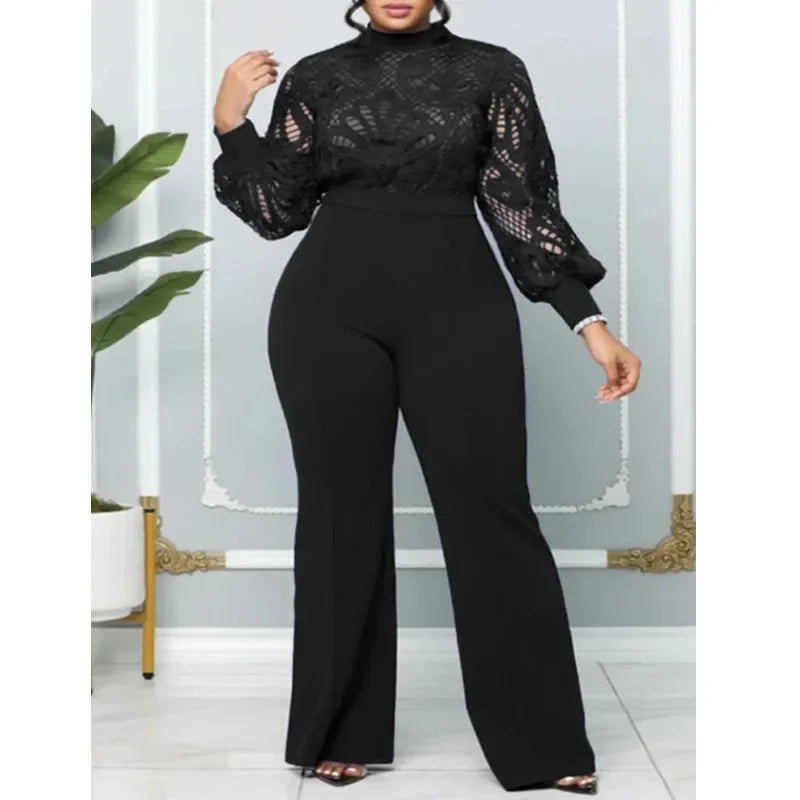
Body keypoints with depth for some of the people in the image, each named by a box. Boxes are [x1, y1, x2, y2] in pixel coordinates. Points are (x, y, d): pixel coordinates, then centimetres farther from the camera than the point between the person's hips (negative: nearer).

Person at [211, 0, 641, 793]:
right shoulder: (315, 78, 9)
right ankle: (340, 733, 20)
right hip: (329, 312, 1)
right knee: (340, 514, 6)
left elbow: (523, 207, 2)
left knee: (492, 512, -2)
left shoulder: (491, 71, 6)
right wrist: (231, 122, -3)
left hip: (459, 309, -1)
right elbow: (278, 211, 8)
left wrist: (590, 322, -5)